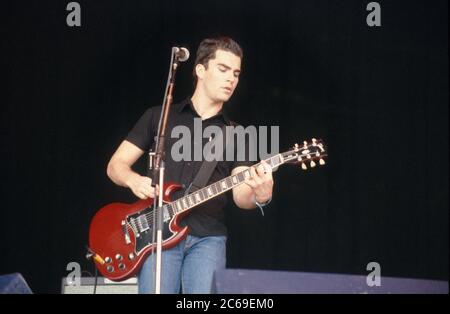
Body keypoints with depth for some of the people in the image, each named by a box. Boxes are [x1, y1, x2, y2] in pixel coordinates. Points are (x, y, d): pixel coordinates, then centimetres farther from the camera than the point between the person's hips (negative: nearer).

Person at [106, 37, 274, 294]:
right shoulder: (159, 117, 12)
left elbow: (239, 193, 3)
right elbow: (115, 165, 12)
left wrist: (258, 196, -21)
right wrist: (134, 181, -10)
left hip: (207, 237, 1)